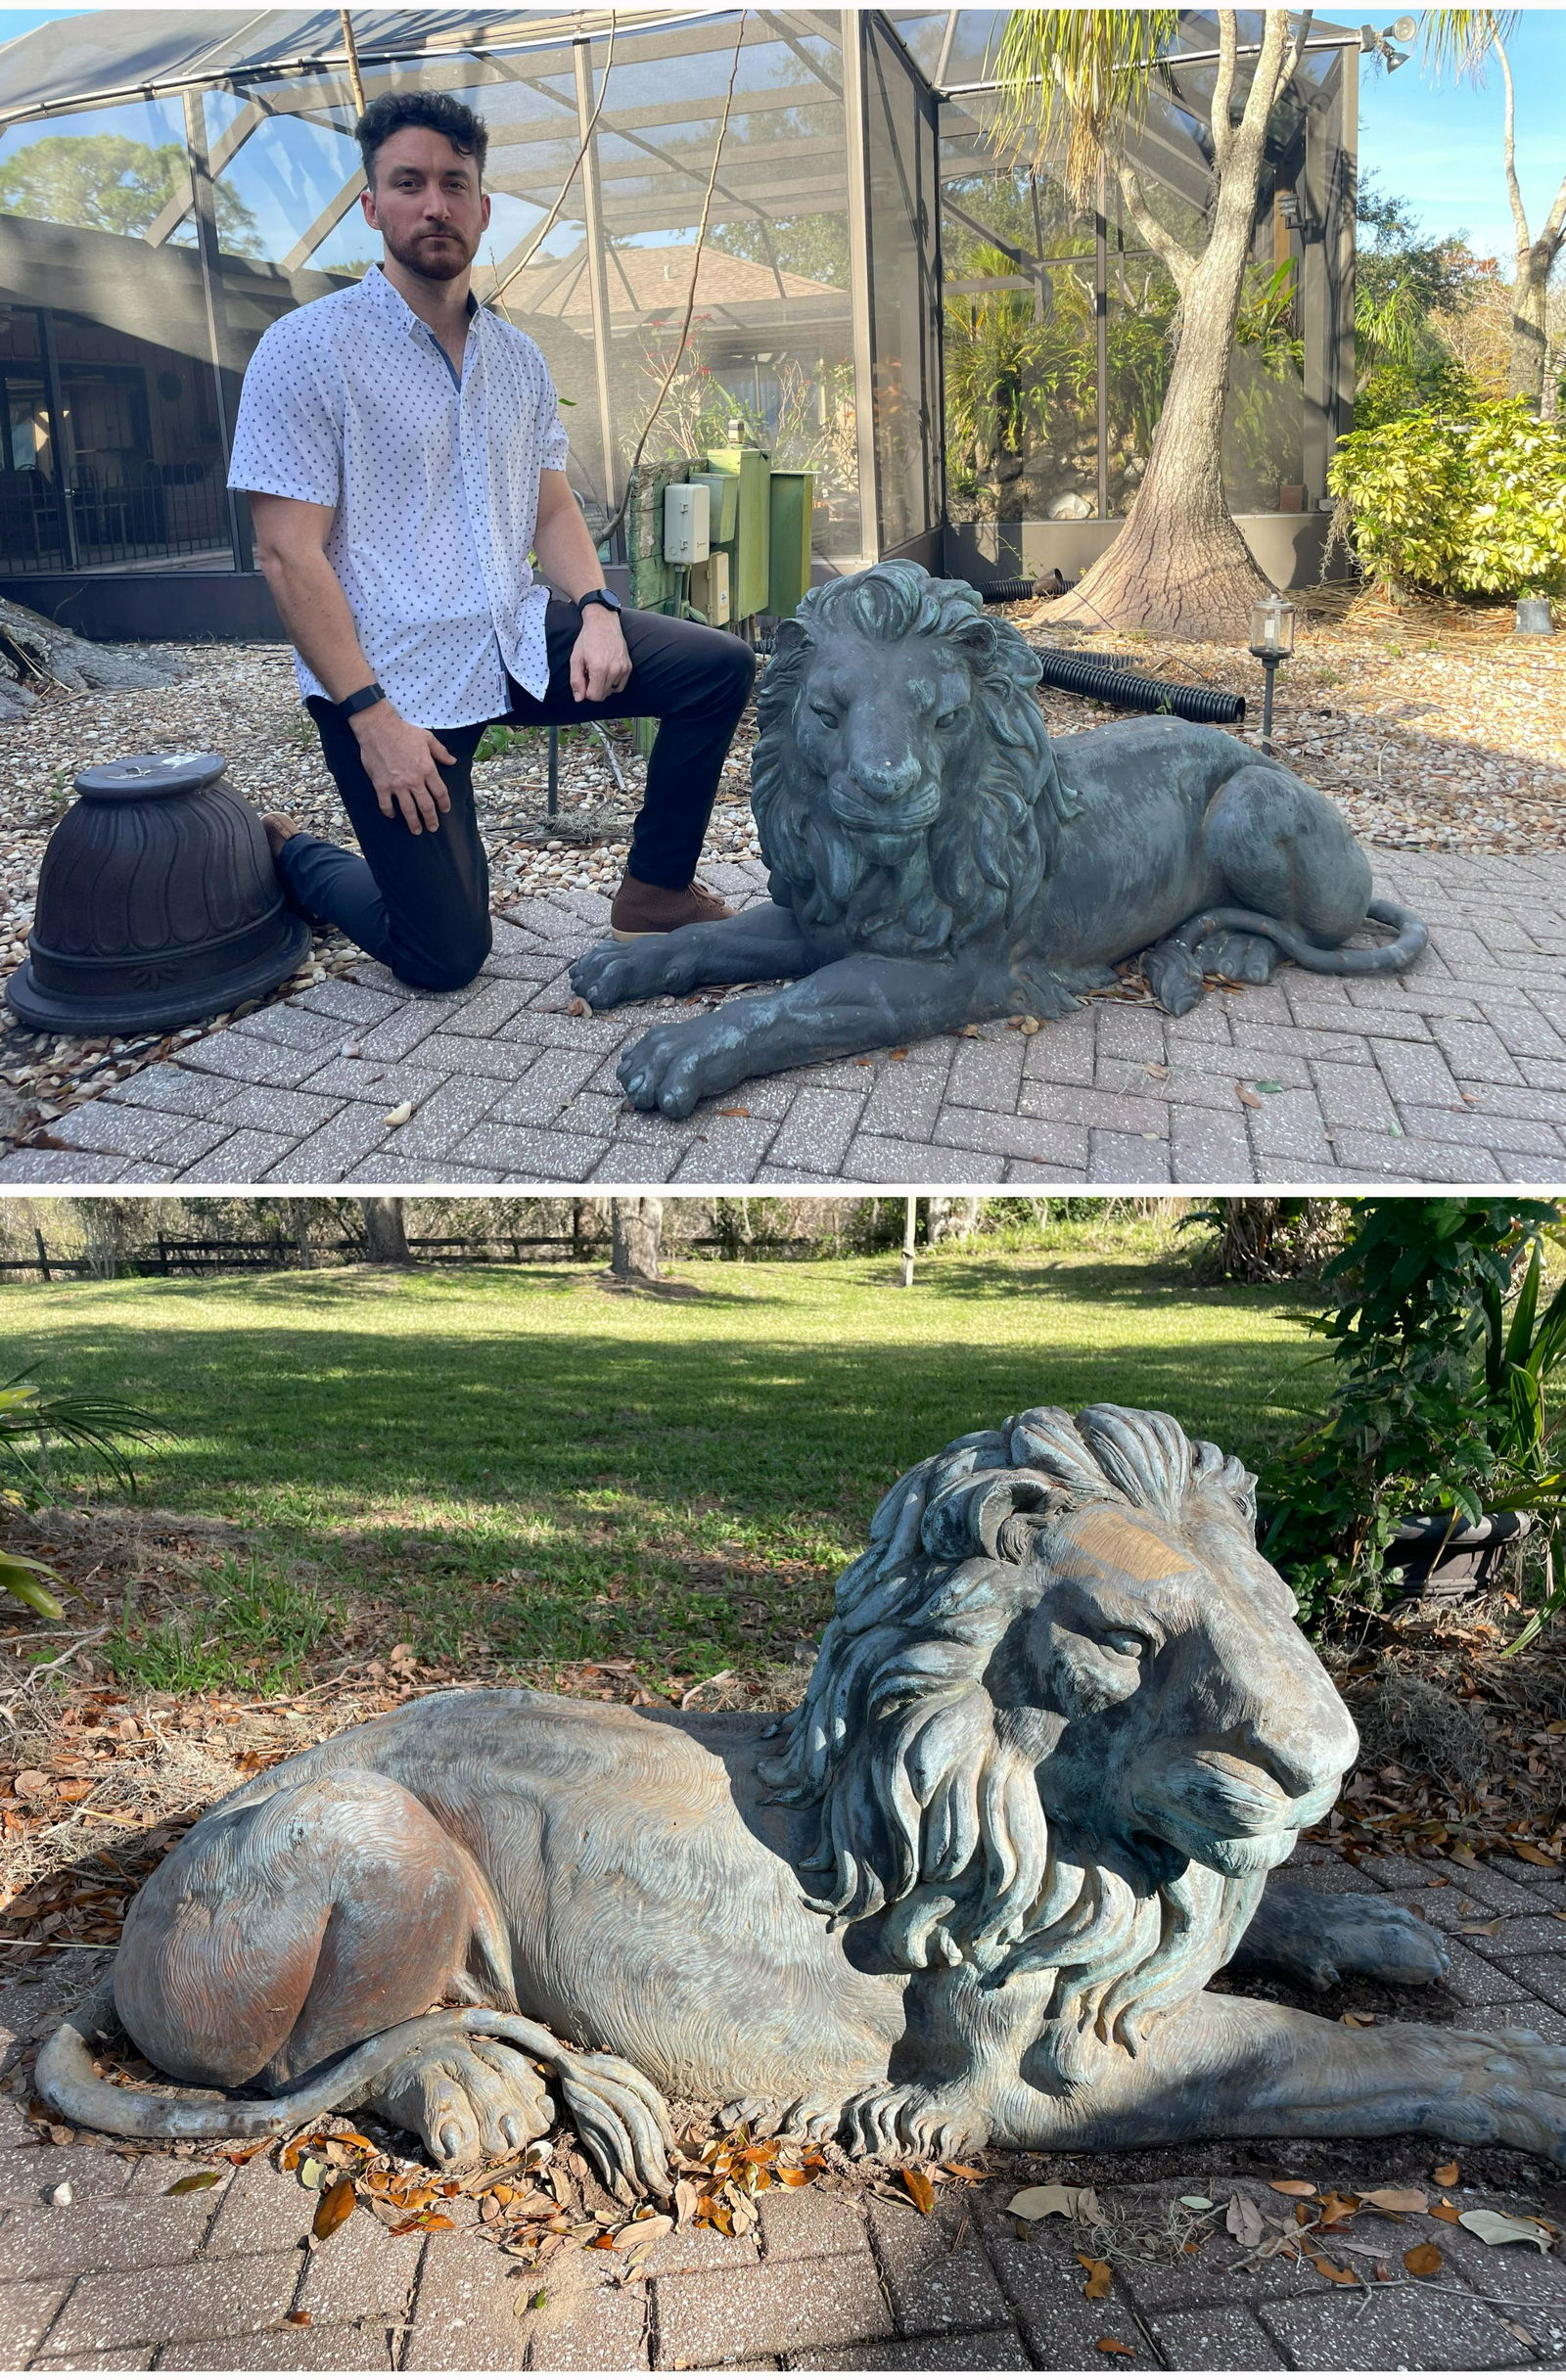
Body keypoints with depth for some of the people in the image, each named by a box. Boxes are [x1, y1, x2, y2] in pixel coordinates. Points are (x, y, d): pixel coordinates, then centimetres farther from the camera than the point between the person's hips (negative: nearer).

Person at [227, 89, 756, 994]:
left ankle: (656, 888, 8)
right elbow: (288, 553, -15)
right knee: (446, 959, -4)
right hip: (396, 681, -6)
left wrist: (596, 610, -7)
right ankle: (291, 856, 26)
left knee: (722, 665, -6)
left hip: (519, 642, 6)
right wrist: (372, 716, -22)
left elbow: (553, 510, 15)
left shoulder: (519, 358, 10)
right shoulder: (308, 349, -9)